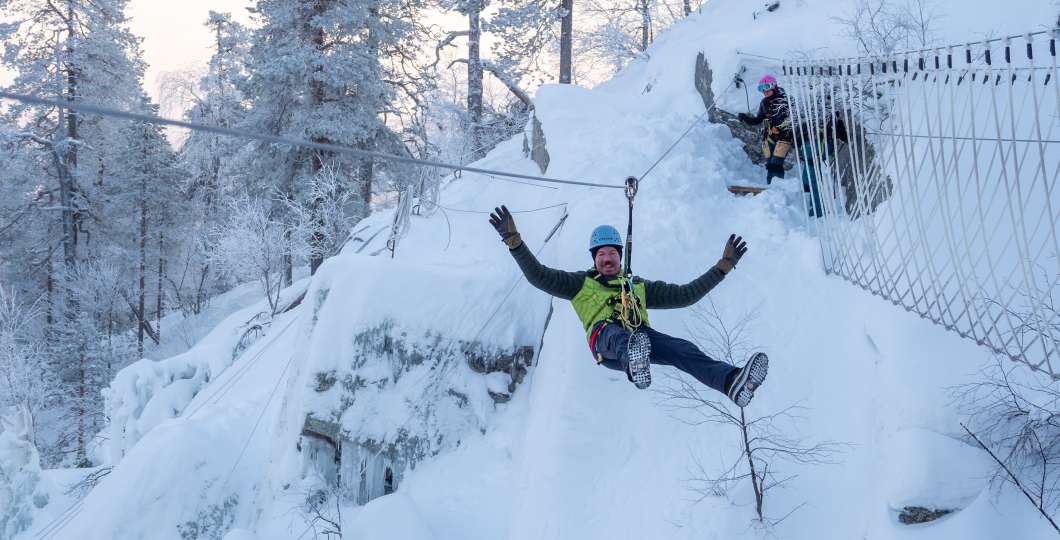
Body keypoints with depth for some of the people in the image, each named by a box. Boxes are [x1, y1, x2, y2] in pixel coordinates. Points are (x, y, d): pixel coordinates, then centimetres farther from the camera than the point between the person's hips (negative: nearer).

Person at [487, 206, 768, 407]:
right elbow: (538, 275, 18)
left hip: (641, 336, 3)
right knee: (619, 335, -43)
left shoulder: (639, 286, 38)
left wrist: (724, 265, 31)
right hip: (605, 336, -3)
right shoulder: (582, 283, 30)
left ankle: (731, 381, -58)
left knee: (682, 348, -31)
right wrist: (513, 239, 7)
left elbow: (685, 294, 34)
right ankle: (635, 366, -80)